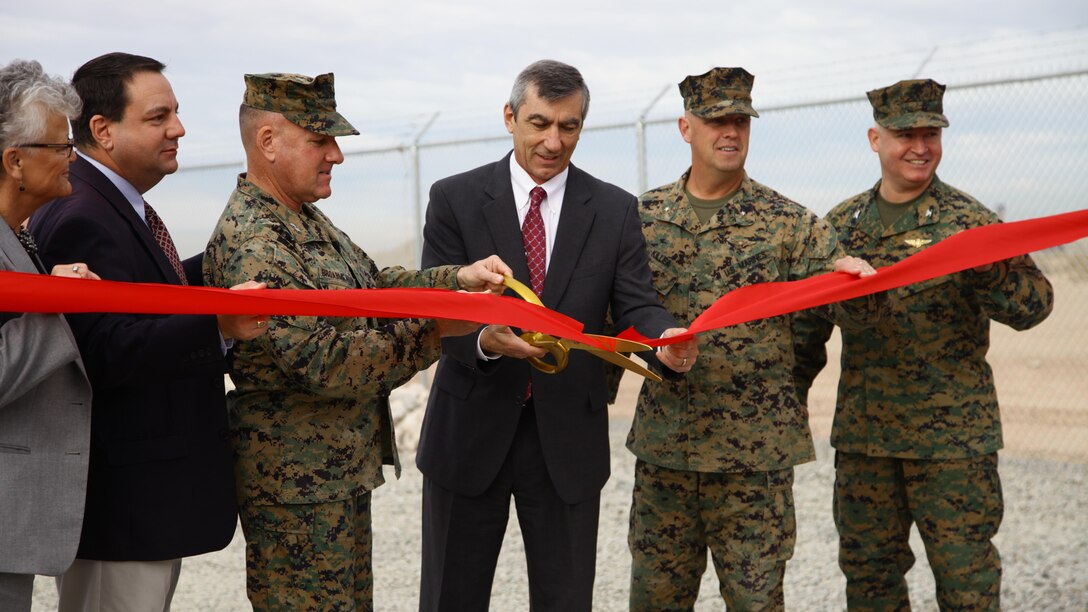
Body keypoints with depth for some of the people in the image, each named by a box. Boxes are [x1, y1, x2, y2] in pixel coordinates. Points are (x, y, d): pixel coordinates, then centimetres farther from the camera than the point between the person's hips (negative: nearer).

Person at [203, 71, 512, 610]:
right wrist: (434, 328, -22)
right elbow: (321, 362, -27)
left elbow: (372, 285, 15)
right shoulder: (252, 243, -23)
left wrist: (458, 279, 0)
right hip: (298, 485, -10)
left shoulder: (304, 218, 9)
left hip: (340, 472, 10)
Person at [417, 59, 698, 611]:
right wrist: (483, 339, -30)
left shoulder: (615, 209, 2)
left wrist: (664, 340, -25)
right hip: (470, 432, -1)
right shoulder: (455, 199, -3)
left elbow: (634, 305, -2)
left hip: (568, 436, 1)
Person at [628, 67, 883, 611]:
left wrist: (851, 277, -24)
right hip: (664, 441, 2)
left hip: (755, 447, -2)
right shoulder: (644, 216, 6)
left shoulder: (788, 222, -1)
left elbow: (851, 312, -3)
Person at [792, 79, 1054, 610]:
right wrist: (791, 391, 14)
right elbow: (810, 317, 15)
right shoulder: (842, 223, 7)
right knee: (868, 569, 14)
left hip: (952, 432, -4)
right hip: (862, 432, 4)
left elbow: (1033, 304, -13)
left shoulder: (966, 220, -5)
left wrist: (988, 271, -31)